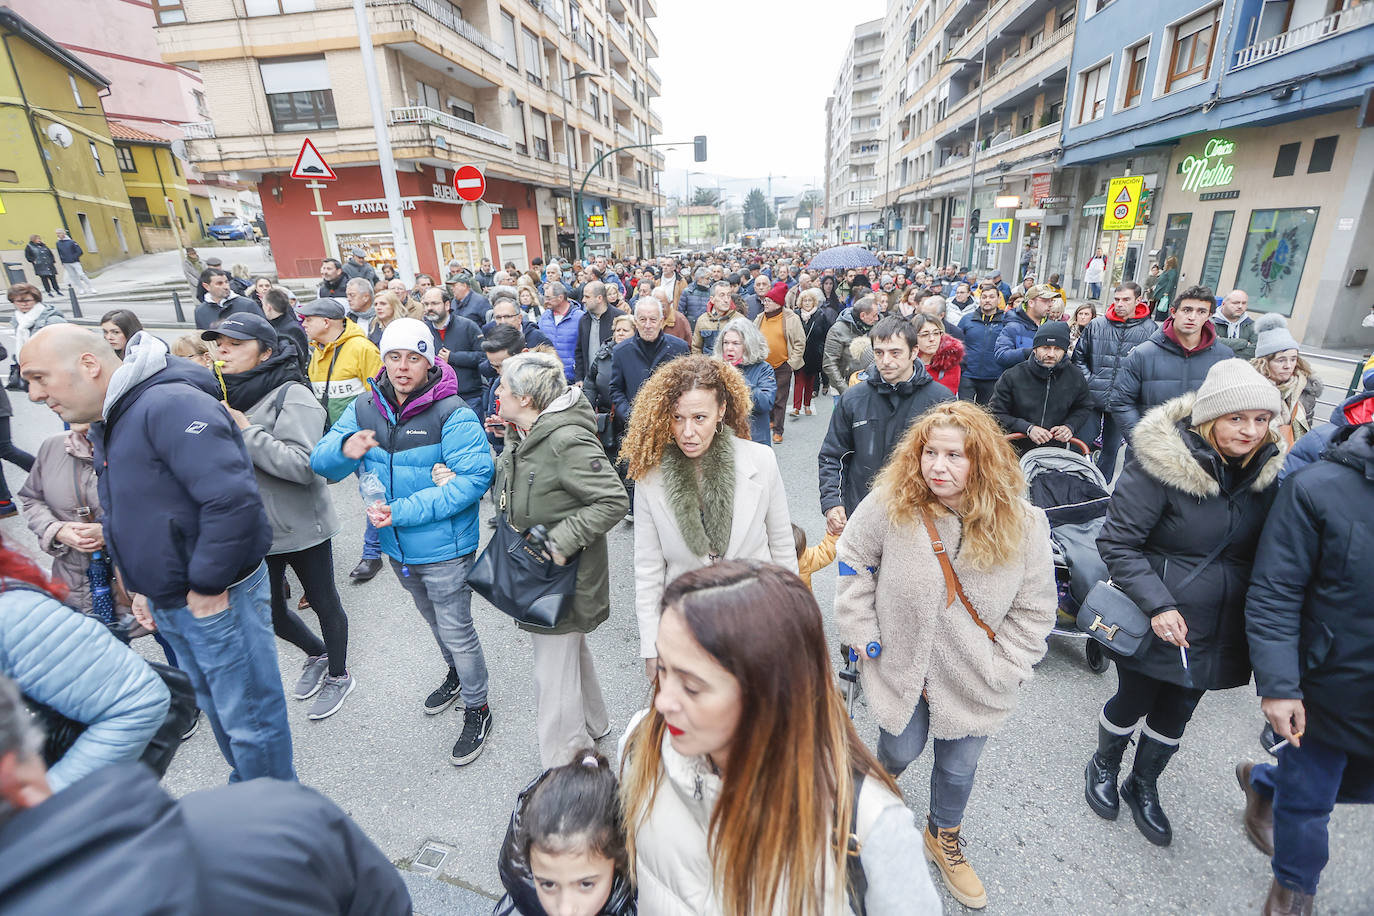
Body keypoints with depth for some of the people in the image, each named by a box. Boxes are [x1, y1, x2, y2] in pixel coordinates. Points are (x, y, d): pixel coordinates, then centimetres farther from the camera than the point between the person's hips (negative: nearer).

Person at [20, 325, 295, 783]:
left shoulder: (170, 404, -23)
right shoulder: (107, 425, 10)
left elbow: (233, 500, -33)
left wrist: (207, 585, -23)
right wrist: (147, 586, 14)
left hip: (216, 599, -10)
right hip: (168, 603, 10)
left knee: (249, 719, 6)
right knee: (215, 708, 24)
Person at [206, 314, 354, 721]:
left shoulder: (292, 396, -16)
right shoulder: (224, 396, 7)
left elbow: (303, 464, -27)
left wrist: (245, 431, -26)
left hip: (300, 524, -7)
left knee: (323, 603, 11)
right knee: (270, 612, 17)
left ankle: (338, 675, 33)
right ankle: (317, 653, 45)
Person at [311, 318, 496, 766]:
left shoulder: (451, 413, -21)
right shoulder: (364, 409, -2)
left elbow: (475, 476, -28)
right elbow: (320, 461, -3)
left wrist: (404, 511, -30)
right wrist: (344, 449, -28)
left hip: (443, 547, -6)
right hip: (397, 546, 7)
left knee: (456, 630, 6)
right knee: (434, 619, 28)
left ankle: (477, 710, 29)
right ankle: (456, 673, 54)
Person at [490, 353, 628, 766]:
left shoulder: (568, 442, -28)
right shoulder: (521, 434, 3)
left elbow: (615, 501, -28)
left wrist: (563, 541, -28)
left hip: (563, 577, -10)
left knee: (554, 675, 4)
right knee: (571, 653, 27)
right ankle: (593, 726, 51)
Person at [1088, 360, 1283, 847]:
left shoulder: (1267, 469, -3)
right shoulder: (1161, 464, -22)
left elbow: (1263, 550, 11)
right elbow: (1117, 542, -20)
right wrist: (1158, 605, -25)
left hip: (1220, 628, 5)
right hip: (1152, 623, -5)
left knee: (1177, 712, 20)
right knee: (1133, 701, 15)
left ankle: (1144, 786, 44)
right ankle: (1103, 767, 44)